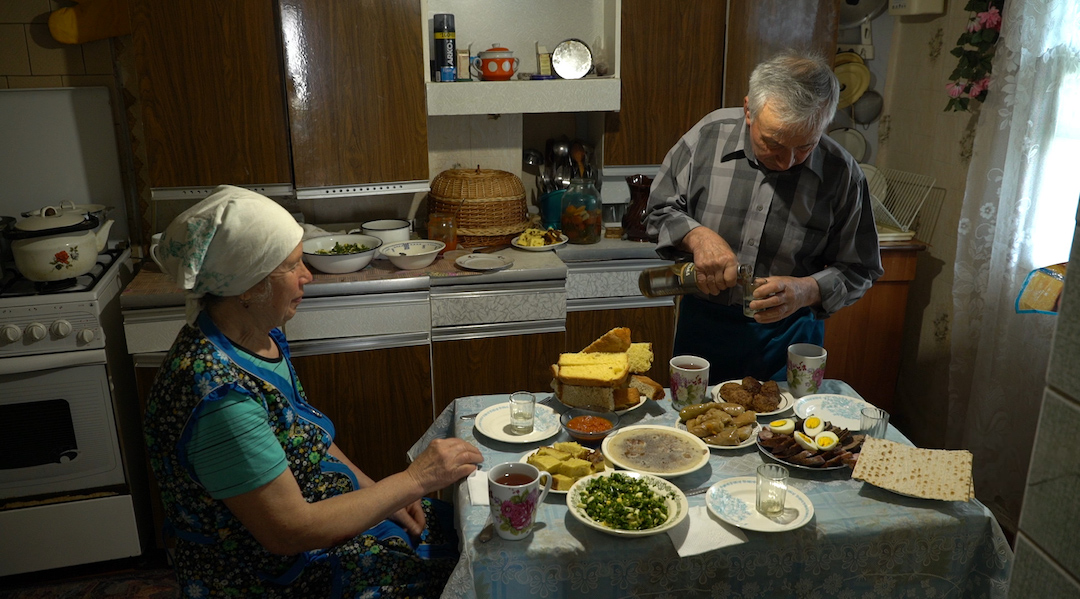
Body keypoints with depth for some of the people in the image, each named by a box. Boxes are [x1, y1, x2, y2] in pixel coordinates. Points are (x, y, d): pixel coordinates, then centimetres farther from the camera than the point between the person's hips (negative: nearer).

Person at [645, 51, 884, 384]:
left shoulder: (842, 173, -12)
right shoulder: (710, 135, -11)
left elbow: (857, 271, -3)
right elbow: (660, 209, -1)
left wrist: (806, 291, -22)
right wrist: (697, 236, -21)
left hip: (788, 332, -1)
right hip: (703, 322, 1)